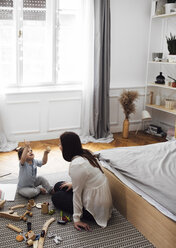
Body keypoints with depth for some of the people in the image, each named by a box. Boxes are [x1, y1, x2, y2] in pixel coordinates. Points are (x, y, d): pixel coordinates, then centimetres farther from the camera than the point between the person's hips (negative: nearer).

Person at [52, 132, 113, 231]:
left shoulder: (76, 165, -27)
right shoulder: (85, 153, -2)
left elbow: (77, 193, -21)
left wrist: (77, 219, -13)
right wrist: (73, 184, 17)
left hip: (94, 208, -8)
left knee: (56, 197, 10)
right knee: (58, 186, 15)